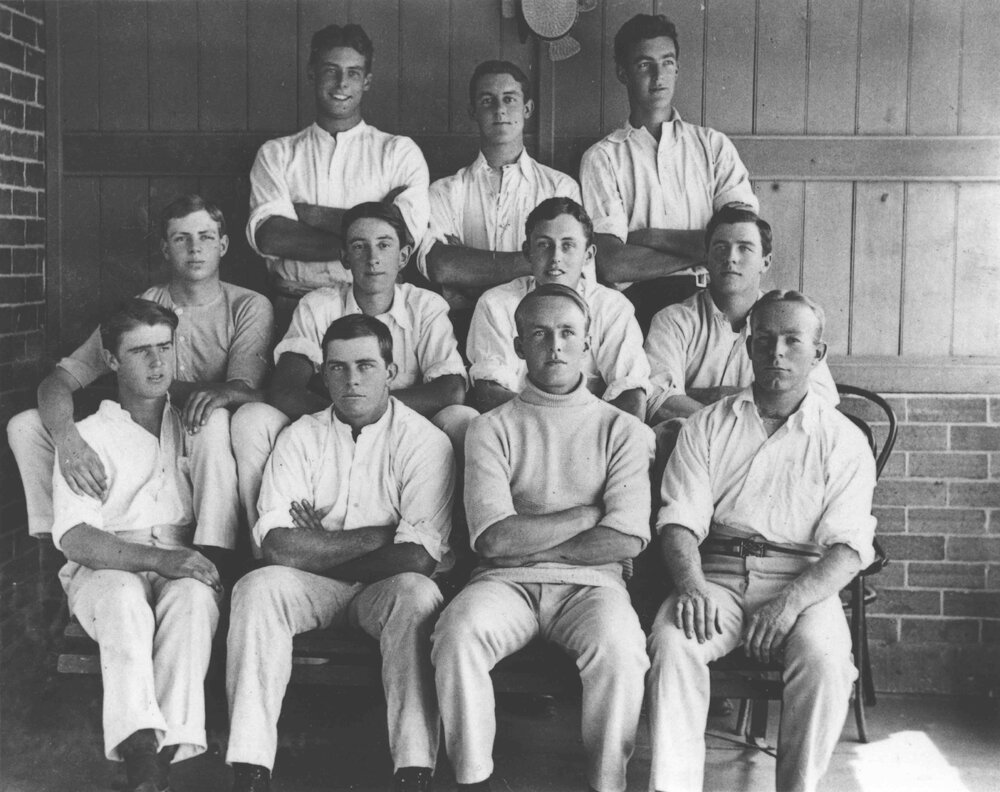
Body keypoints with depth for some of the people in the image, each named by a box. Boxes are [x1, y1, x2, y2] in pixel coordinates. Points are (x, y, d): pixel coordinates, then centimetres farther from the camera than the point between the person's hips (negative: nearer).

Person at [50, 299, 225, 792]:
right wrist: (156, 558, -20)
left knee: (194, 595, -33)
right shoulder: (90, 435, 8)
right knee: (124, 599, -36)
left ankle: (172, 744, -40)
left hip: (185, 566, 2)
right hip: (104, 568, -1)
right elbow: (72, 536, -6)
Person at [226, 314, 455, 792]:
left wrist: (320, 548, -8)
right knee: (257, 588, -26)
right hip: (311, 588, 2)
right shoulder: (301, 437, 1)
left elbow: (419, 558, -18)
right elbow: (279, 547, -12)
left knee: (418, 595, -33)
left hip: (385, 588, -2)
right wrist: (378, 537, -14)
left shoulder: (423, 442, -7)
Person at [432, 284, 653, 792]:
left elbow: (625, 540, -4)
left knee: (619, 647, -32)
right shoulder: (491, 429, 8)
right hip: (506, 582, 1)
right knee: (457, 634, -30)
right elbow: (496, 540, -5)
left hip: (591, 581, 0)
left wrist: (528, 545, -5)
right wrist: (591, 511, -3)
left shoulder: (622, 430, 9)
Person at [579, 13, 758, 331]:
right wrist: (704, 247, -5)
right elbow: (611, 264, -7)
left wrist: (648, 237, -4)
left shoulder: (713, 146, 13)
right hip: (637, 302, -3)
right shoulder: (602, 158, 7)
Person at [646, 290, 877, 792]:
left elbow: (848, 548, -3)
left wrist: (791, 601, -22)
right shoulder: (708, 426, 13)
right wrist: (690, 582, -19)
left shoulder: (842, 440, 7)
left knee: (823, 656, -32)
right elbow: (679, 520, 2)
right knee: (672, 641, -29)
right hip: (718, 575, 1)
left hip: (805, 580, -1)